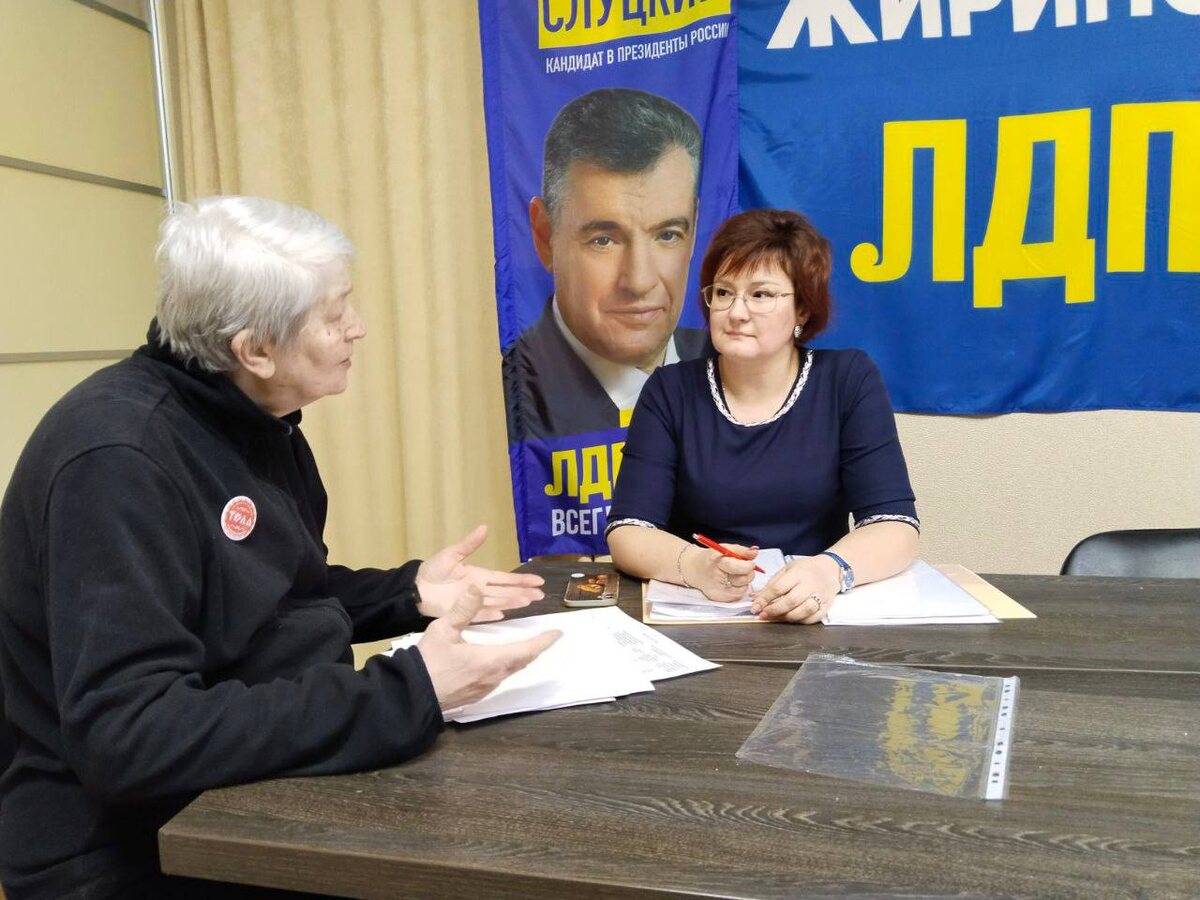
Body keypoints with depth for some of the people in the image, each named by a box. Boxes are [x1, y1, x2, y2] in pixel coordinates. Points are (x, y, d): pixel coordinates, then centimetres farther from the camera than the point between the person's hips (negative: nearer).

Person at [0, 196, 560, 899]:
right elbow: (128, 736, -32)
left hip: (260, 789, 8)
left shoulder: (256, 421, 4)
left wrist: (408, 593, 0)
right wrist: (406, 696, -34)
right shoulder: (119, 456, -25)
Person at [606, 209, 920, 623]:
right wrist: (696, 565, -28)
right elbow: (627, 531, -7)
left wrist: (831, 570, -28)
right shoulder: (671, 391, 0)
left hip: (817, 616, 0)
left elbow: (895, 525, -7)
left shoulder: (850, 381, 0)